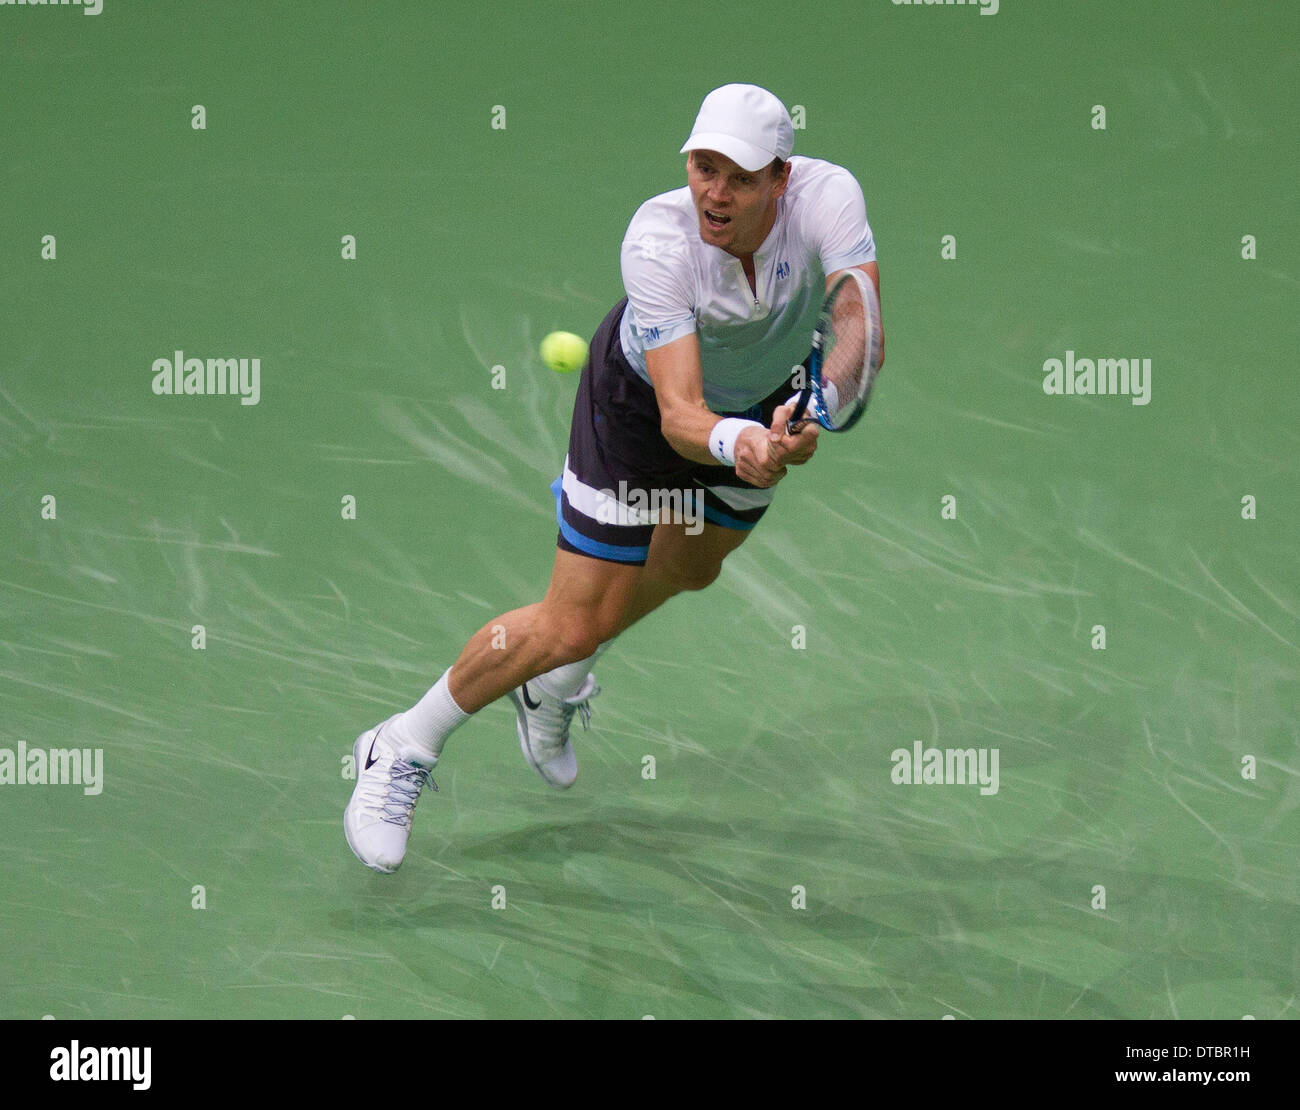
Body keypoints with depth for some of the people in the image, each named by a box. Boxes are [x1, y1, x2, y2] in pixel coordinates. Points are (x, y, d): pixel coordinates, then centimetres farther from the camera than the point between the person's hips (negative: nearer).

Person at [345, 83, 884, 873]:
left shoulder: (829, 196, -35)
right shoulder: (658, 238, -40)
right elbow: (678, 412, -44)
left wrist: (810, 420, -62)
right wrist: (734, 441, -66)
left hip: (766, 398, 5)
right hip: (645, 396, -5)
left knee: (691, 571, 28)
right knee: (572, 625, -9)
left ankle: (555, 685, 57)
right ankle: (404, 752, 12)